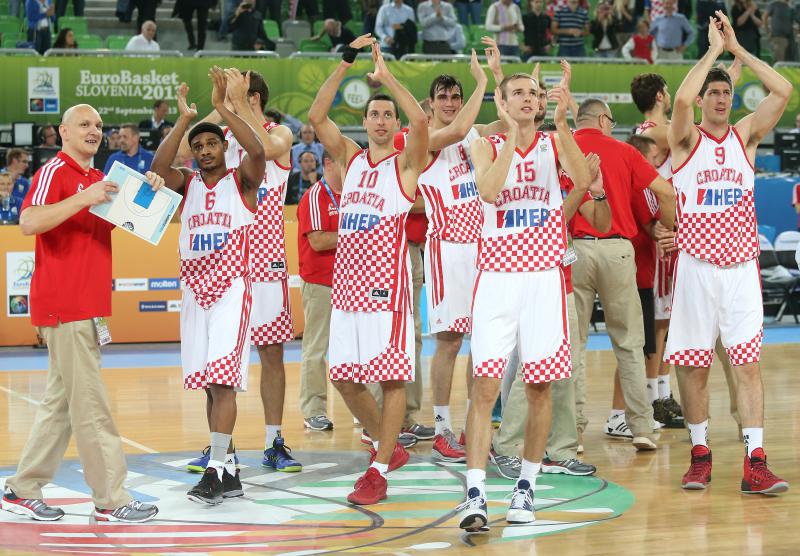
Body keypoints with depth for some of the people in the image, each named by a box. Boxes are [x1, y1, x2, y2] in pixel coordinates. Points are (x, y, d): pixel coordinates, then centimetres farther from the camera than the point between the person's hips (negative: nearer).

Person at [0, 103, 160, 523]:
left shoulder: (97, 178, 18)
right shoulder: (55, 172, -8)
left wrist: (147, 190, 8)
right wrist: (84, 199, -28)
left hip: (88, 306, 9)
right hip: (64, 306, -9)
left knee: (62, 401, 12)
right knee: (90, 405, -8)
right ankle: (110, 499, -5)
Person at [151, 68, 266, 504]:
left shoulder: (242, 180, 1)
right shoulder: (187, 184, 11)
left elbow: (257, 150, -20)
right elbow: (158, 167, -9)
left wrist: (222, 107, -21)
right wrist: (183, 119, -15)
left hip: (232, 288, -5)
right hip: (194, 289, 5)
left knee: (222, 380, -15)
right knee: (209, 384, 7)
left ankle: (216, 472, -16)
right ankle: (228, 471, 14)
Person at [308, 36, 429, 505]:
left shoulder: (406, 163, 0)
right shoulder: (351, 157, 13)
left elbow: (421, 120, -19)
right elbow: (317, 116, 3)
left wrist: (386, 74, -16)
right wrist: (345, 65, -5)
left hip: (387, 282, -6)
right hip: (347, 280, 6)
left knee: (392, 376, -5)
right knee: (345, 376, 9)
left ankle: (379, 471, -1)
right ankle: (389, 447, 26)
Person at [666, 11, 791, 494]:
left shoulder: (746, 135, 8)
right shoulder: (687, 138, 2)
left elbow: (784, 91, -4)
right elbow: (681, 99, -20)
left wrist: (738, 48, -4)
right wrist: (713, 49, -11)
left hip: (741, 267, 1)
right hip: (697, 267, -1)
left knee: (748, 363, -5)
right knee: (694, 366, 4)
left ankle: (755, 463, -8)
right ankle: (700, 455, 16)